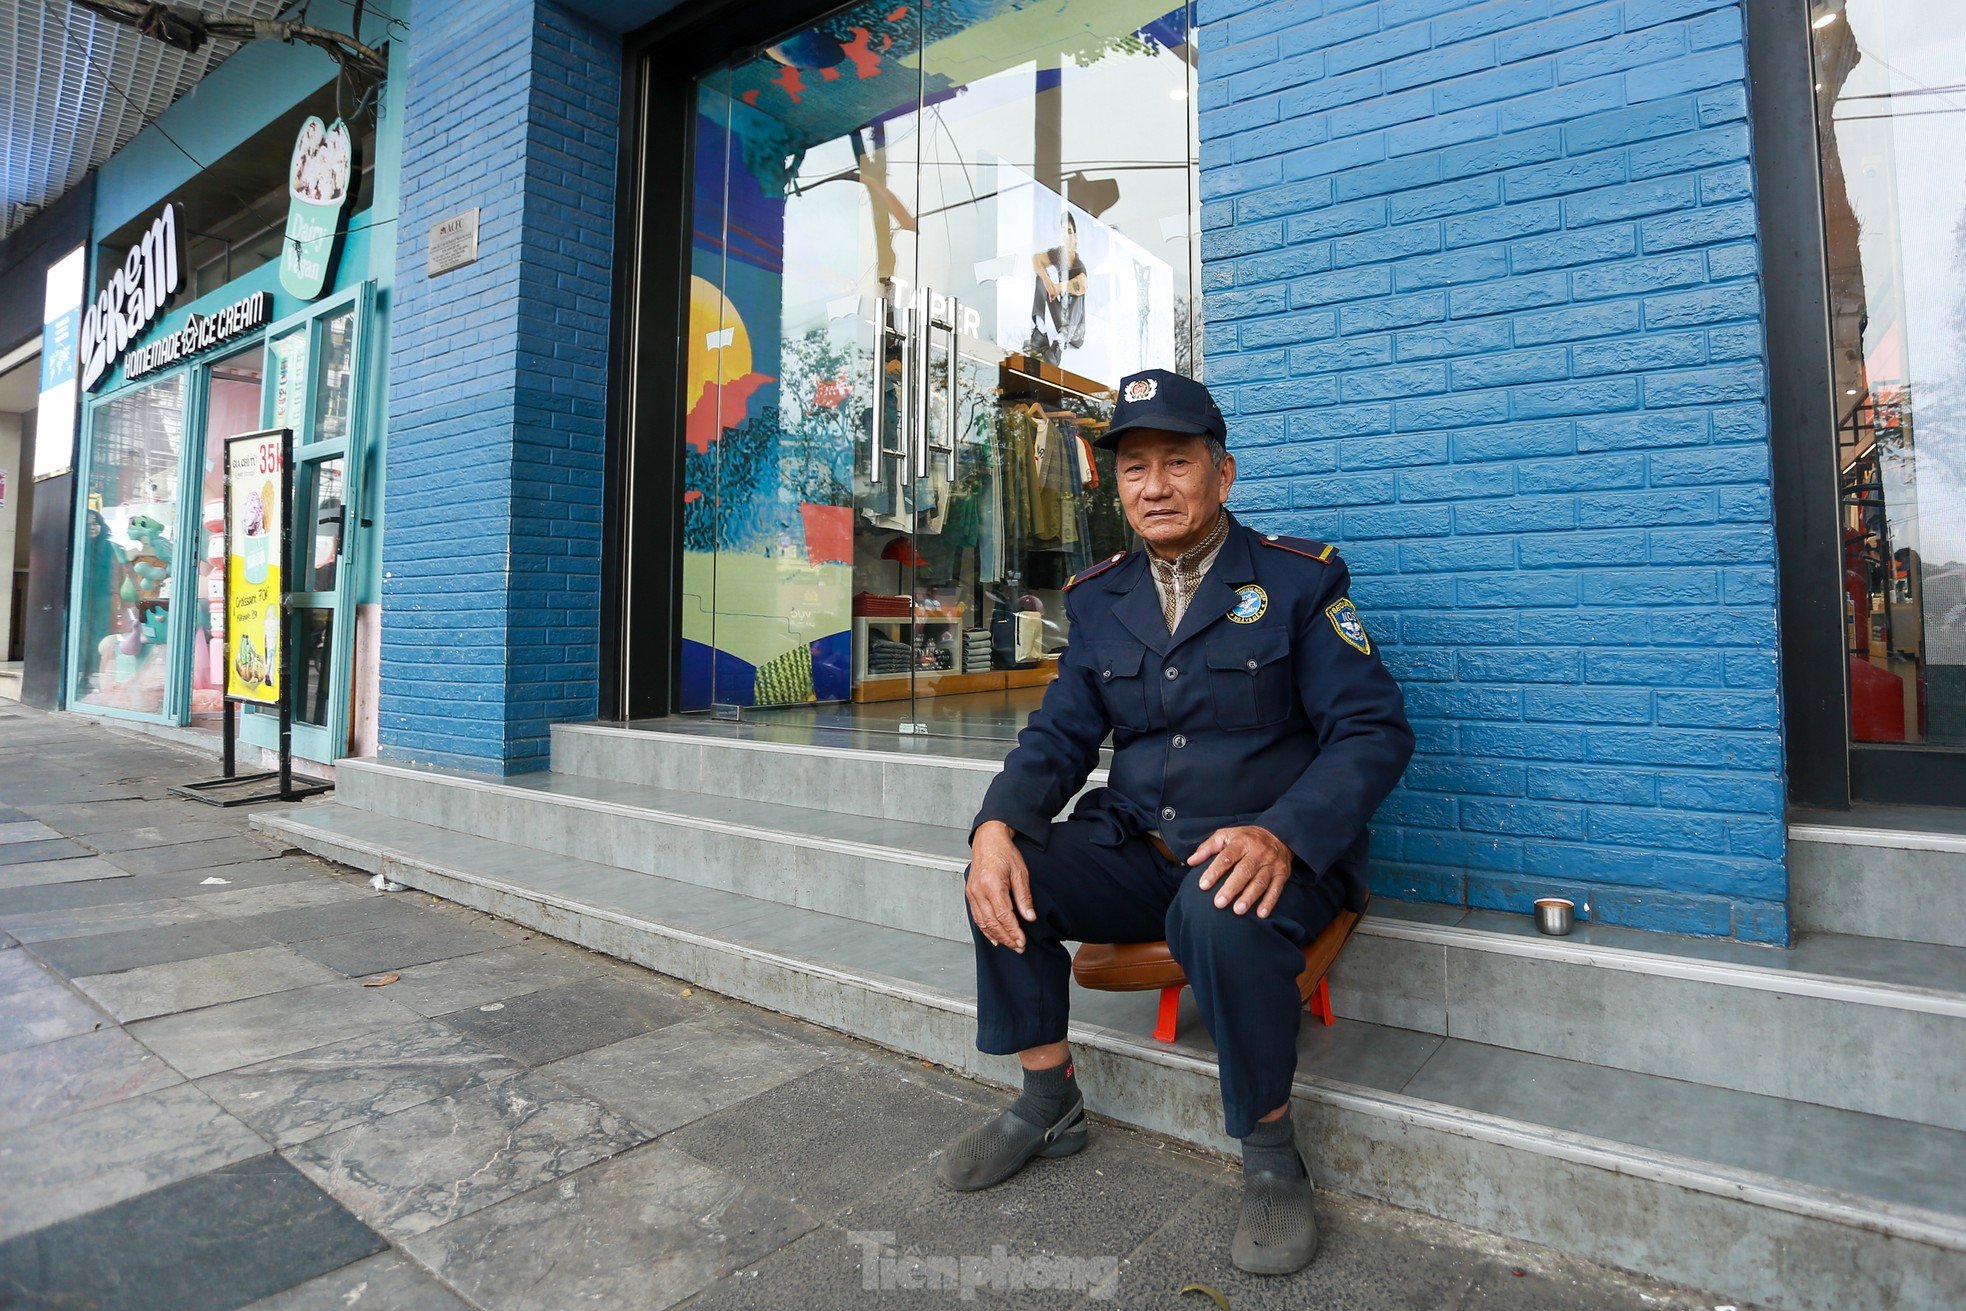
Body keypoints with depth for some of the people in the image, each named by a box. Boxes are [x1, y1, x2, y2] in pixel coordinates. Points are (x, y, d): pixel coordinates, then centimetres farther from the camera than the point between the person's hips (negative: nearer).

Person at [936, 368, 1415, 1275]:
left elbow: (1374, 732, -11)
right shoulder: (1098, 598, 8)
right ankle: (1048, 1104, 9)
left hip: (1267, 853, -4)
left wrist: (1280, 834, -30)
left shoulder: (1299, 579, -5)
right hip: (1135, 850, 5)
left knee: (1222, 919, -36)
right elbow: (1059, 736, 6)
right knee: (1005, 881, -16)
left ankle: (1271, 1155, -6)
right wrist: (997, 825, -16)